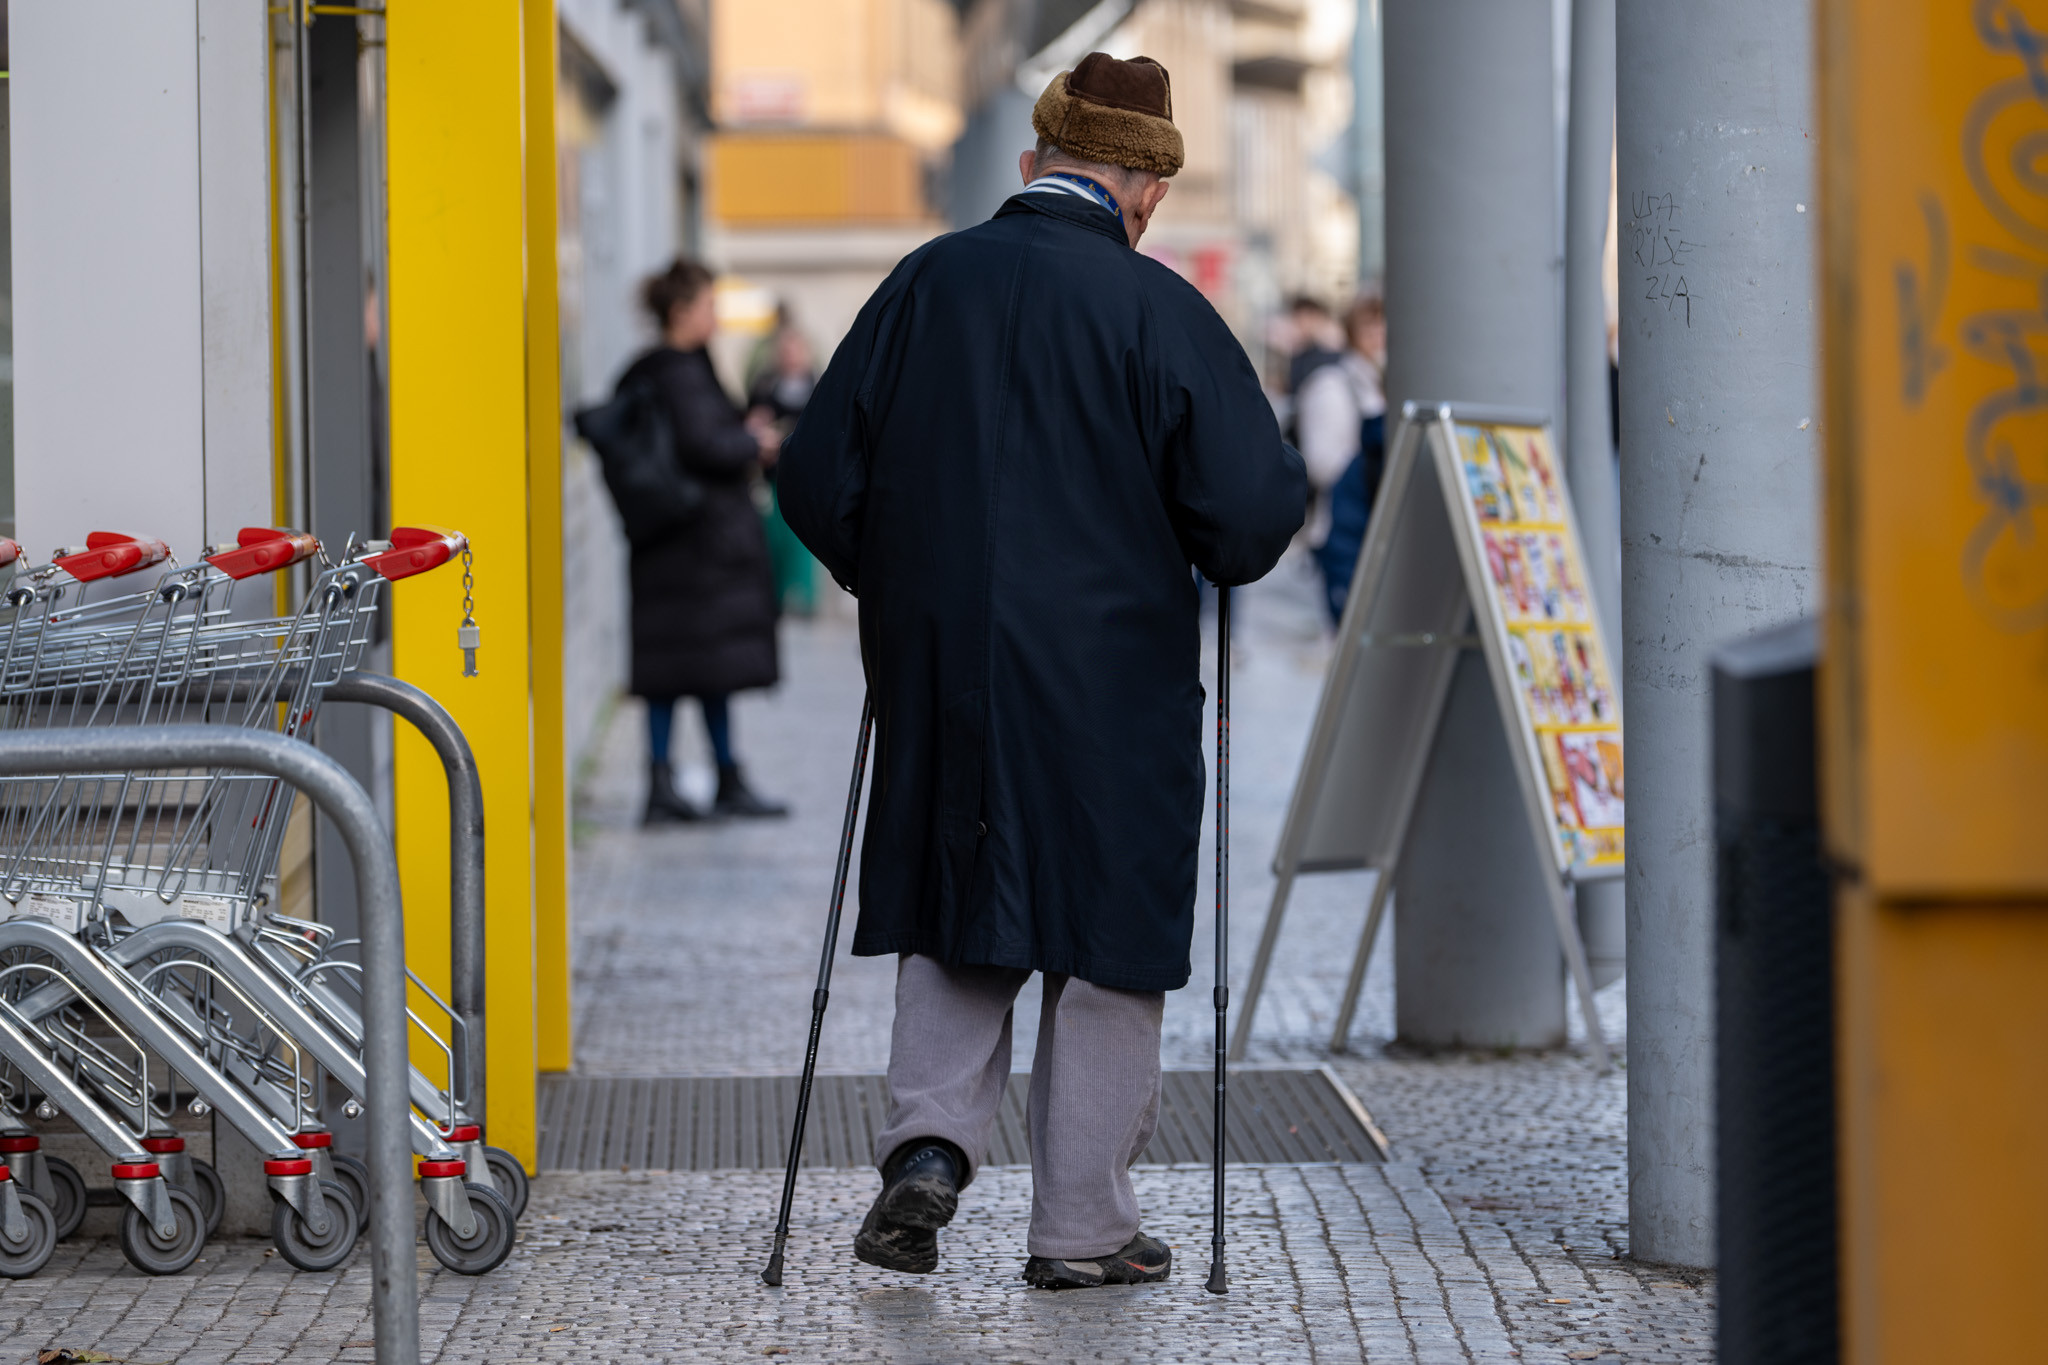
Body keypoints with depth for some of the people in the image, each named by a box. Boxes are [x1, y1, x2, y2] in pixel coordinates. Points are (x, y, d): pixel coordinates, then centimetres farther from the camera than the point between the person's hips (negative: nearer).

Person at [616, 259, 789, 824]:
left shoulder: (642, 375, 12)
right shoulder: (684, 372, -16)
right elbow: (703, 444, -22)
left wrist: (742, 438, 15)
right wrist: (755, 443, -5)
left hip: (660, 539, 9)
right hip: (708, 532, -9)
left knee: (667, 668, 6)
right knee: (715, 656, 0)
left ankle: (660, 783, 4)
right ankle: (728, 782, 7)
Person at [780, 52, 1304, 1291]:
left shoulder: (921, 288, 2)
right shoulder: (1157, 310, -10)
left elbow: (817, 482, 5)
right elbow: (1251, 512, -14)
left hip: (937, 676, 3)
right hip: (1113, 687, -3)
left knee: (953, 916, 18)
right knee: (1104, 935, 8)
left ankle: (931, 1142, -2)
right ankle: (1082, 1224, 13)